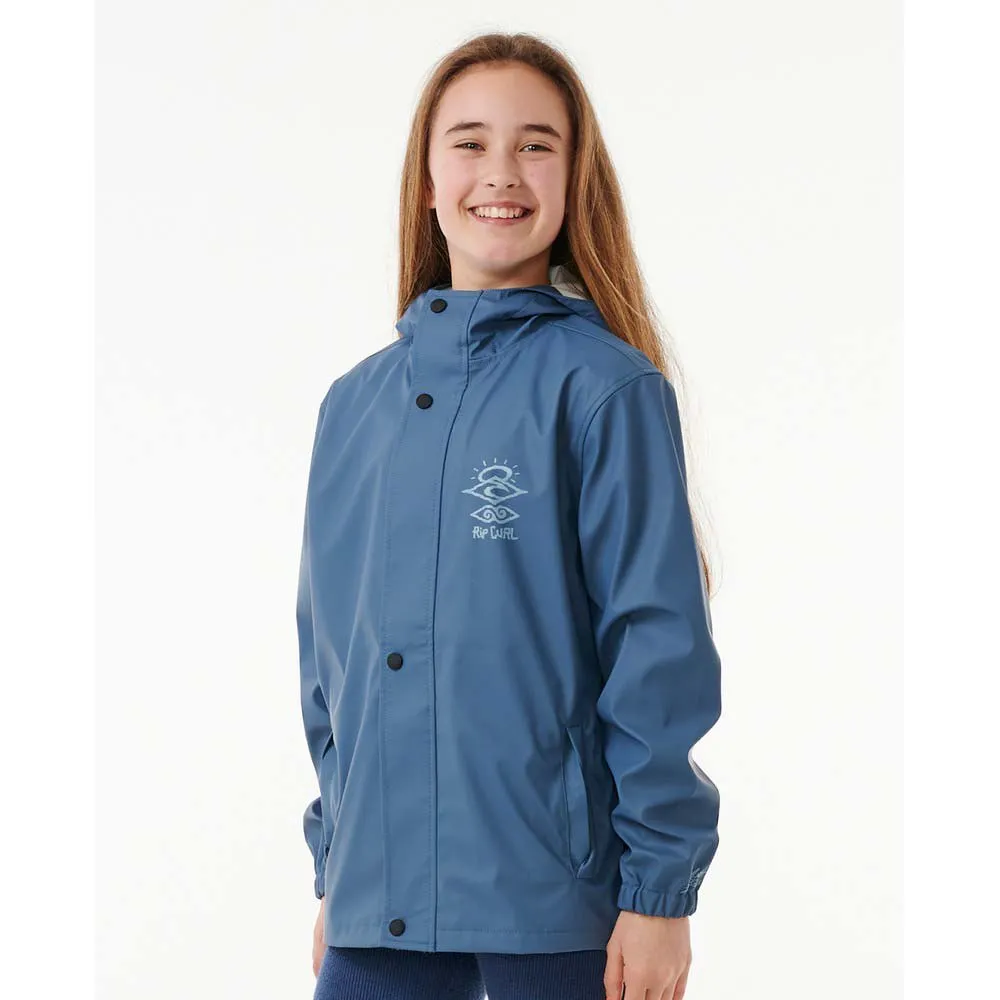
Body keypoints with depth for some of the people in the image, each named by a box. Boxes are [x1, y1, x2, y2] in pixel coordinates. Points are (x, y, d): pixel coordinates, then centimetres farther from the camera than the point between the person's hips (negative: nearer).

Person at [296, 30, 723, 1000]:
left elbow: (658, 651, -9)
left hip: (557, 910, -4)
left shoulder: (606, 390, -6)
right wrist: (331, 874, 15)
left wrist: (658, 890, -11)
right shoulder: (353, 403, 9)